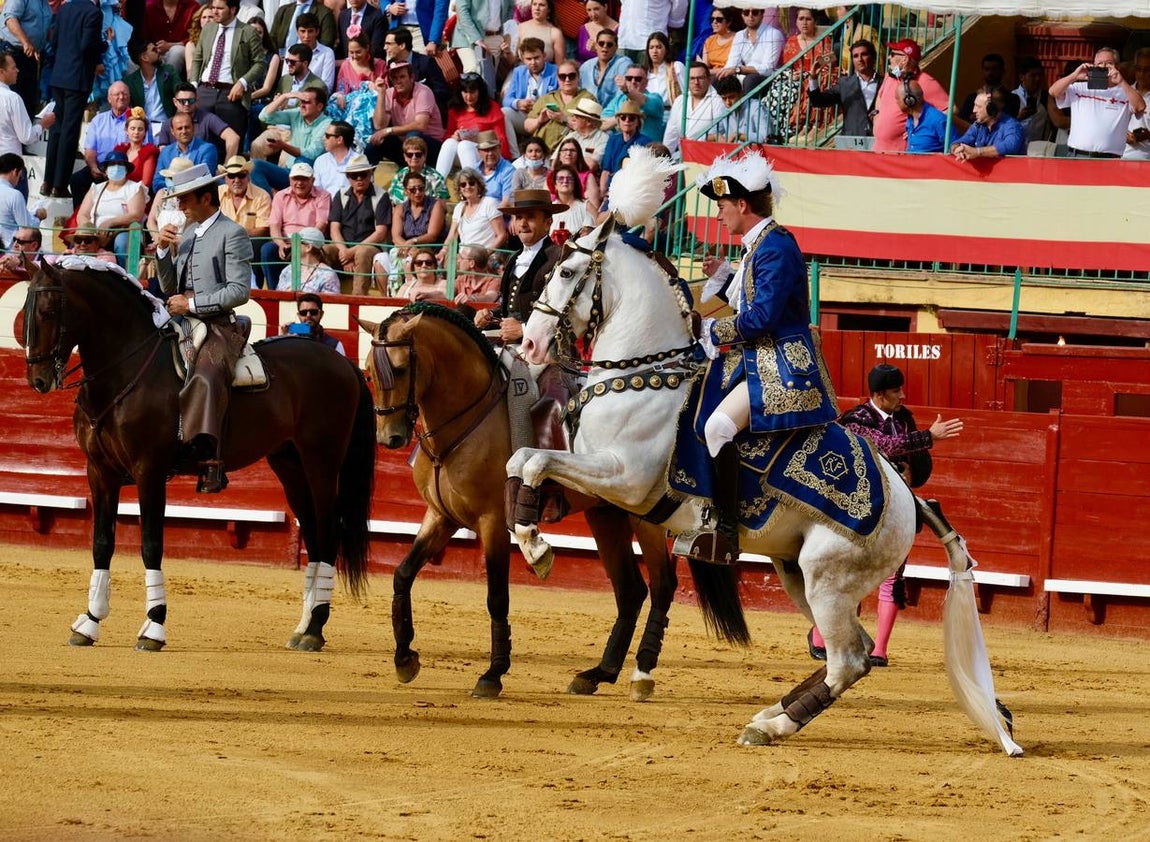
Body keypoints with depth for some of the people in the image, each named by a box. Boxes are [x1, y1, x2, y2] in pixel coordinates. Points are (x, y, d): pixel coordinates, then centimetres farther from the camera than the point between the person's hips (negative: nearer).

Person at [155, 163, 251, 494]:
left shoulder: (232, 234, -3)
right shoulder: (187, 235, 21)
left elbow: (239, 290, -11)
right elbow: (169, 287, 22)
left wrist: (192, 304, -14)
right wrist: (164, 251, 6)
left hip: (217, 327, -9)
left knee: (206, 377, -34)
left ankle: (210, 461, -42)